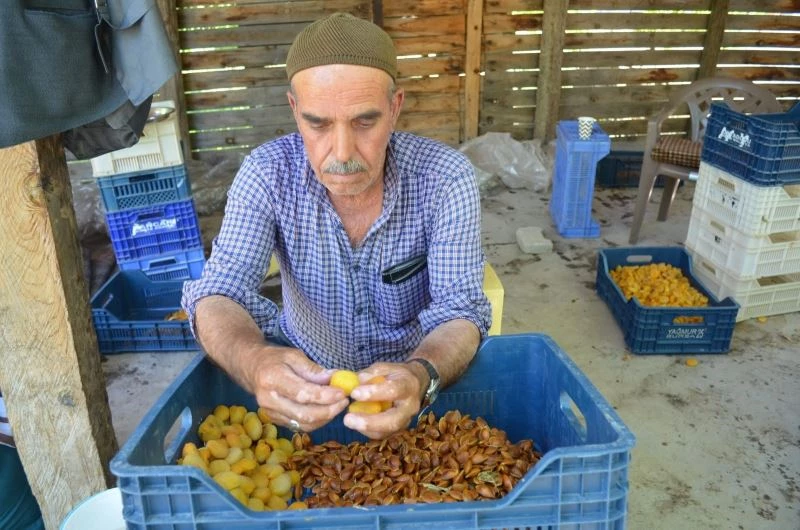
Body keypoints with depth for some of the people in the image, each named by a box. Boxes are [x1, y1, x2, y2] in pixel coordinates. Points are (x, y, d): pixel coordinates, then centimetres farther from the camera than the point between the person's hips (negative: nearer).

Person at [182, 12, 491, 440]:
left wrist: (420, 375, -46)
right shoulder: (267, 173, -16)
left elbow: (459, 311, -22)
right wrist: (254, 362, -43)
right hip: (302, 370, 2)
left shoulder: (445, 177, -19)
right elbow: (218, 293, -20)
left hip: (419, 365, -1)